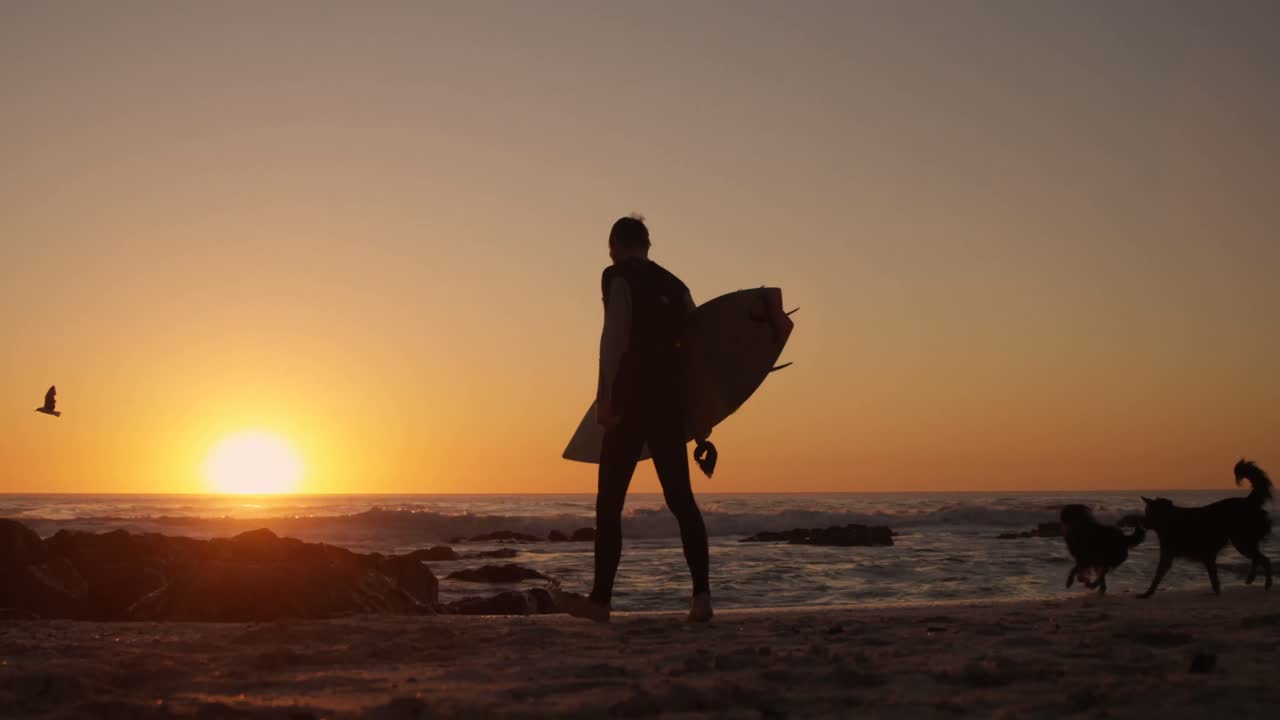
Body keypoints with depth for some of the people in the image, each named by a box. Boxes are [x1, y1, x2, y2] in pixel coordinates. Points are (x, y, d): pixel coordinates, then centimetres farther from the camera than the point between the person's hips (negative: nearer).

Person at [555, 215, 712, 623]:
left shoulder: (618, 277, -2)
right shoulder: (674, 286, 17)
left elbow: (614, 337, -14)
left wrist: (604, 398, -16)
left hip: (631, 403, -6)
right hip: (670, 405, 6)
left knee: (609, 502, 1)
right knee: (680, 498, 4)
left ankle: (601, 599, 2)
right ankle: (701, 594, -7)